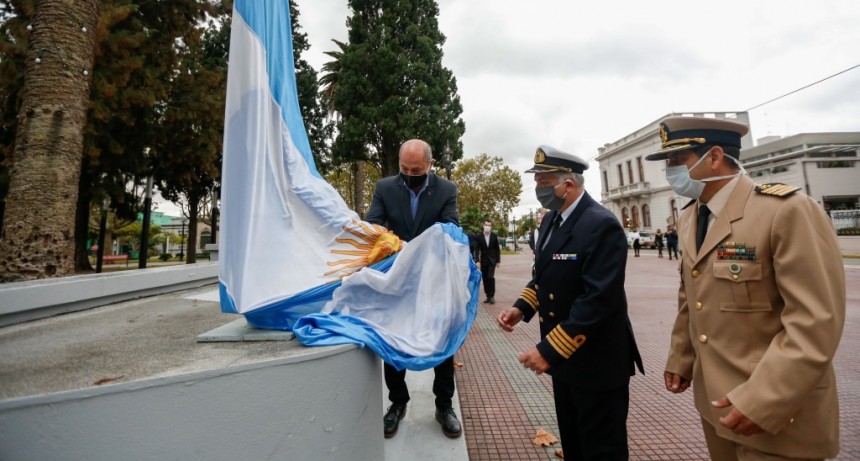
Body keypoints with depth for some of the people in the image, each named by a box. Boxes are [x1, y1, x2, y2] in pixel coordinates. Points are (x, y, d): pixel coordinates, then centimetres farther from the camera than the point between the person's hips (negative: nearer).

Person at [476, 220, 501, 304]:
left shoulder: (494, 236, -1)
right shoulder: (479, 237, -4)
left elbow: (497, 249, 3)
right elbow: (477, 250, -5)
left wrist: (498, 261, 0)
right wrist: (477, 261, -14)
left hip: (492, 260, -1)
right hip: (483, 261, 1)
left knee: (491, 277, -13)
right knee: (485, 279, 4)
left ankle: (492, 296, -3)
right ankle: (488, 296, 14)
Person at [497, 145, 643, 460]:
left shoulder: (602, 225, -22)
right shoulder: (551, 220, 6)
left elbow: (598, 300, -28)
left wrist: (549, 349, -27)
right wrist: (522, 307, -3)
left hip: (596, 361, -8)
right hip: (565, 357, 8)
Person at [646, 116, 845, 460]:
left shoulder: (786, 210, -18)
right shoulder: (689, 218, 4)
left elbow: (816, 320, -22)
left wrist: (762, 400, -24)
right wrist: (680, 359, 12)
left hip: (778, 412, -6)